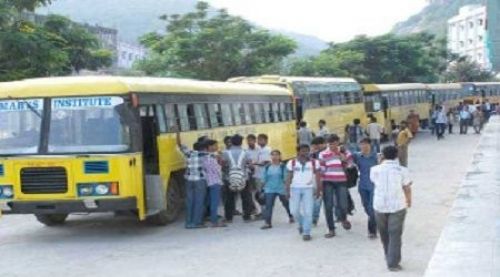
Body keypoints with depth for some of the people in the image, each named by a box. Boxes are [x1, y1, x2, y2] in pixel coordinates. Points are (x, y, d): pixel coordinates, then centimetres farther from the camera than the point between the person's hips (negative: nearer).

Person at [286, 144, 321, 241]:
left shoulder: (314, 162, 3)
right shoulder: (292, 162, 5)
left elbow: (317, 176, 4)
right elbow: (289, 177, 6)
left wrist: (319, 189, -2)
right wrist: (287, 189, 0)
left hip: (308, 188, -1)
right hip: (295, 188, 1)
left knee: (308, 212, -6)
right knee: (294, 211, 0)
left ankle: (306, 233, 1)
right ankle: (301, 224, 29)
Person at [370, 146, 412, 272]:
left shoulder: (375, 169, -3)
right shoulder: (402, 170, -7)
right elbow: (407, 189, -2)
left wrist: (381, 162, 18)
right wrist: (409, 201, 18)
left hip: (380, 206, 2)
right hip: (397, 206, -2)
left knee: (384, 234, 19)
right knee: (395, 235, 3)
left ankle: (389, 258, 32)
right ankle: (393, 263, 0)